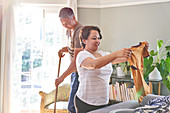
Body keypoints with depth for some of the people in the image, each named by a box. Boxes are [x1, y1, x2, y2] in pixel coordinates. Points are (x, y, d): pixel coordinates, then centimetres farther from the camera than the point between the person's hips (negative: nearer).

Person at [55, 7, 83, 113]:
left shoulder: (79, 32, -23)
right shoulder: (69, 30, 8)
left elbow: (76, 60, -25)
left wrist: (62, 77, -22)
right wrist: (64, 49, 3)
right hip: (74, 70, 10)